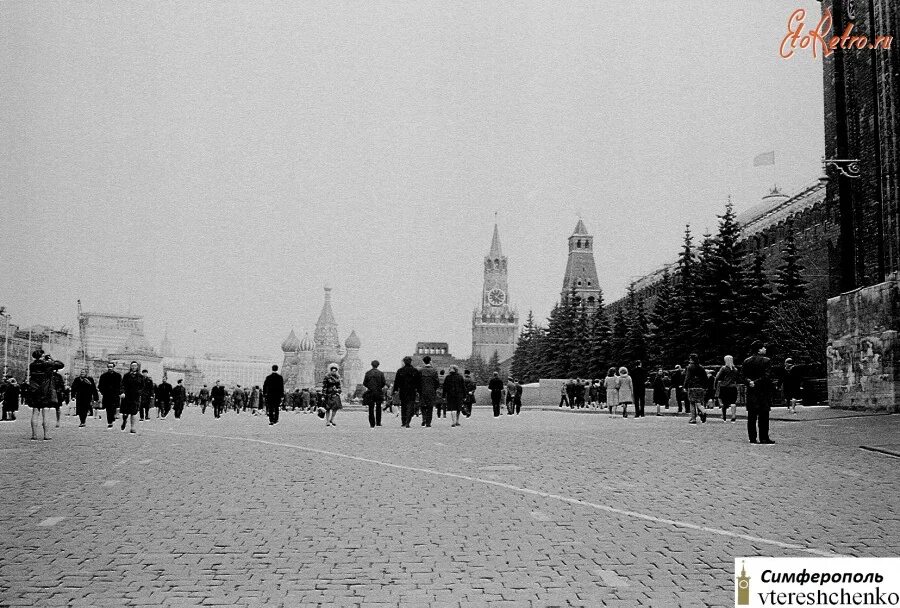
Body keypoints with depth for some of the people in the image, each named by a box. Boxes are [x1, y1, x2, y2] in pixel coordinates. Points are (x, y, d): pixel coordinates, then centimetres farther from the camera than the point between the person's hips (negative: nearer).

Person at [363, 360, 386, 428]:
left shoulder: (368, 373, -2)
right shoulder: (381, 373, -4)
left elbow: (364, 383, -2)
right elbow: (383, 383, -5)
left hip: (370, 392, 0)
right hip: (379, 392, 0)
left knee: (371, 409, 4)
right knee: (378, 408, 14)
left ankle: (372, 423, 0)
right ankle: (378, 422, 13)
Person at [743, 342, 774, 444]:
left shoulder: (746, 361, 7)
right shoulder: (766, 361, -8)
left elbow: (743, 375, 4)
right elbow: (766, 377, -15)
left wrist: (750, 381, -6)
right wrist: (756, 382, -10)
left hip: (751, 390, 4)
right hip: (763, 390, -4)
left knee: (751, 415, 6)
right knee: (763, 415, 1)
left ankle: (752, 438, 7)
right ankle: (763, 438, 2)